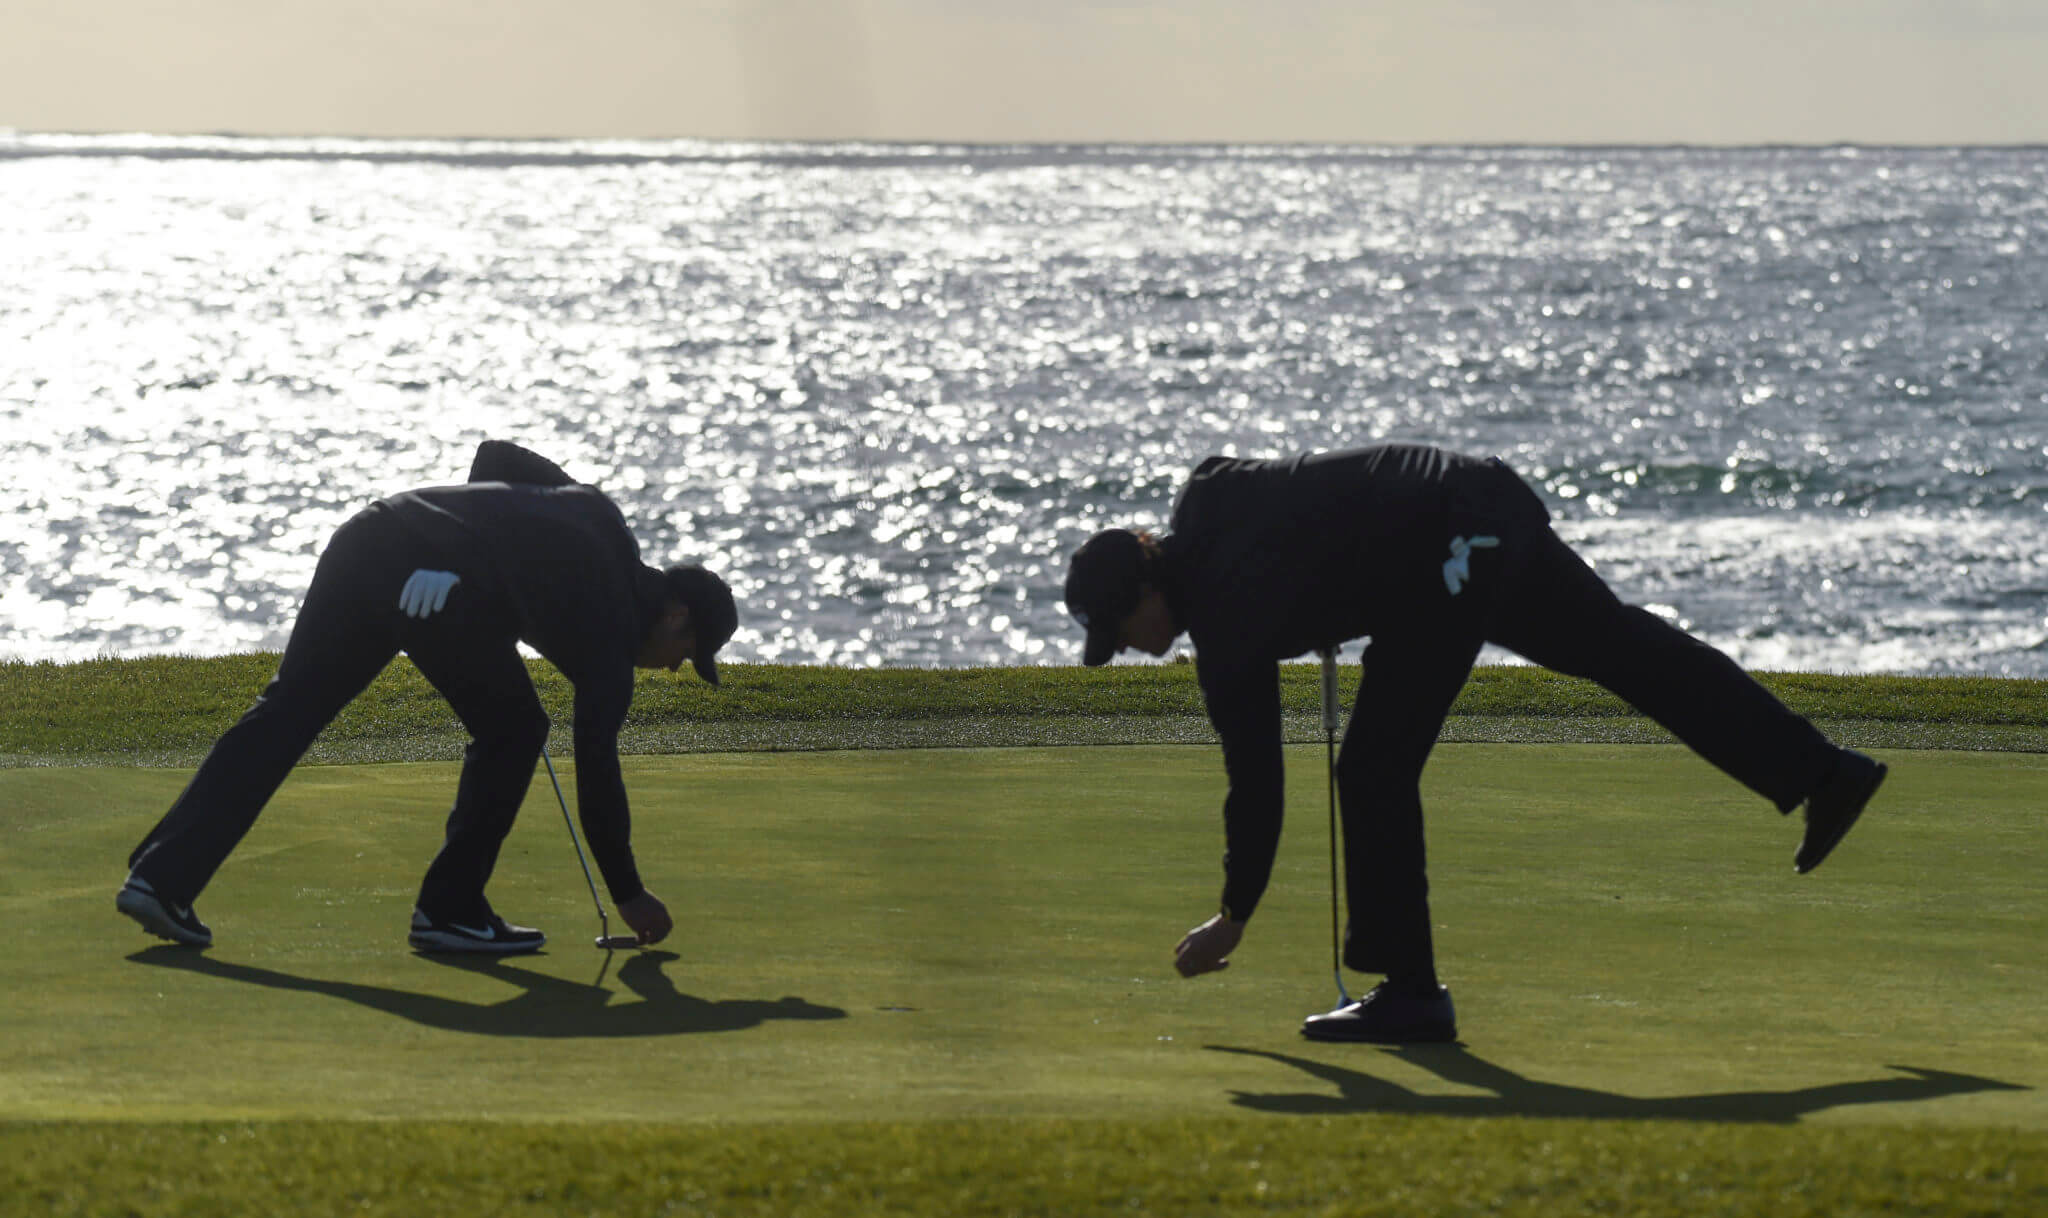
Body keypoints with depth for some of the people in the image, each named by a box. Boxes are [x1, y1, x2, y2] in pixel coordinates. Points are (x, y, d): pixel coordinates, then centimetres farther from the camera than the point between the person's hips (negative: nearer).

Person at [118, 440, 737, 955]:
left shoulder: (594, 512, 27)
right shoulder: (612, 630, 7)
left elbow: (494, 455, 35)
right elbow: (597, 770, 7)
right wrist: (629, 895, 15)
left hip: (366, 537, 8)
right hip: (437, 587, -8)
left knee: (284, 714, 6)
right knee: (511, 733, 11)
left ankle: (159, 876, 1)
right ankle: (450, 909, 14)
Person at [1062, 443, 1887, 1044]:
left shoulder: (1225, 630, -8)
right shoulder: (1200, 504, 13)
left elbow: (1255, 783, -2)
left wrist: (1233, 919, 9)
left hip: (1444, 564, -10)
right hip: (1490, 504, 10)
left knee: (1377, 770, -3)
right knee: (1623, 649, 15)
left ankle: (1409, 992, 2)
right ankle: (1823, 772, 18)